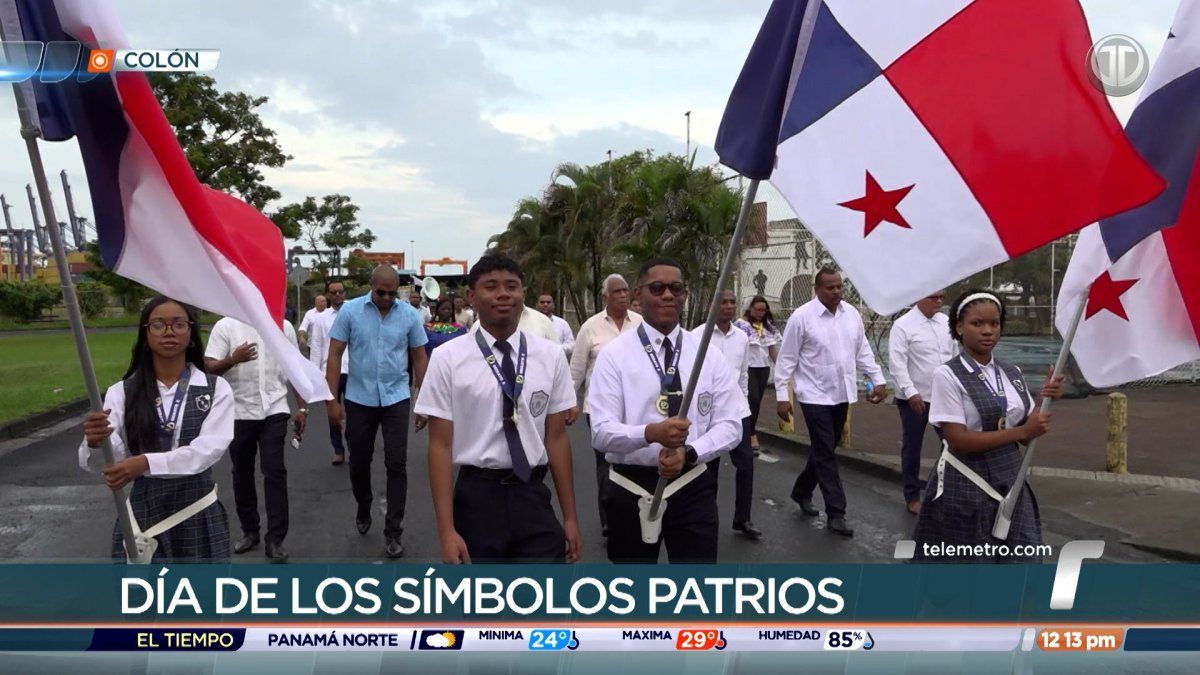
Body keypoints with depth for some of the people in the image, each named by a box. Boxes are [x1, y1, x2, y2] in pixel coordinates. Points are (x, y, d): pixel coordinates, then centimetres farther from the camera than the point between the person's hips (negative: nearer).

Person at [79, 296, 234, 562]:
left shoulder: (216, 388, -2)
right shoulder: (122, 392, 1)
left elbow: (210, 449, -16)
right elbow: (105, 463, -9)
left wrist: (146, 462, -29)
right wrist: (95, 444, -32)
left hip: (198, 513, 0)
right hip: (143, 512, 1)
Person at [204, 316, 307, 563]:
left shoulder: (284, 326, 3)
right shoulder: (226, 325, -3)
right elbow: (209, 367, -7)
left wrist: (302, 408, 8)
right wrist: (233, 359, -27)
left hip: (274, 410, 0)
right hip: (239, 412, 0)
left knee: (275, 472, -8)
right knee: (242, 474, 12)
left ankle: (275, 540, -4)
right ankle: (249, 531, 28)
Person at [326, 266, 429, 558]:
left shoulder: (409, 314, -4)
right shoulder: (350, 311, -7)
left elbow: (419, 358, 4)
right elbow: (335, 355, -4)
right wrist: (331, 399, -8)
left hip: (396, 399, 0)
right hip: (359, 399, 0)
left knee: (396, 463, -2)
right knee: (359, 462, 12)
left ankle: (393, 531, 7)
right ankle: (363, 511, 40)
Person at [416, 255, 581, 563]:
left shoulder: (551, 356, 1)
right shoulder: (448, 358, -7)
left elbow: (556, 437, 4)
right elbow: (440, 445, -7)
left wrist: (569, 516, 6)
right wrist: (446, 530, -10)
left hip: (534, 497, 2)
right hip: (477, 498, -1)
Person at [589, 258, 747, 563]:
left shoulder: (708, 355, 2)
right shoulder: (614, 354, -5)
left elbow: (730, 426, -2)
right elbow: (601, 432, -13)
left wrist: (689, 453, -20)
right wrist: (651, 433, -33)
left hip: (692, 487, 1)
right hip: (631, 489, -1)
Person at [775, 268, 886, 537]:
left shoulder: (852, 314, 5)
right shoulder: (802, 316, -11)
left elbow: (863, 351, 13)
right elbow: (787, 358, -8)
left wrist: (878, 379, 6)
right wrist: (782, 396, -9)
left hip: (842, 394, 6)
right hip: (815, 395, -6)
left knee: (824, 450, 16)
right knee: (825, 453, -4)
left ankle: (801, 491, 36)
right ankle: (836, 513, 3)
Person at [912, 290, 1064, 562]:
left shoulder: (1011, 373, 6)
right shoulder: (948, 375, -13)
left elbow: (1027, 436, 9)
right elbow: (958, 440, -18)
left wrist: (1044, 400, -7)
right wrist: (1020, 431, -19)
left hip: (1009, 482, 6)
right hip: (965, 488, -6)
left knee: (1019, 559, 9)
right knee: (967, 561, 6)